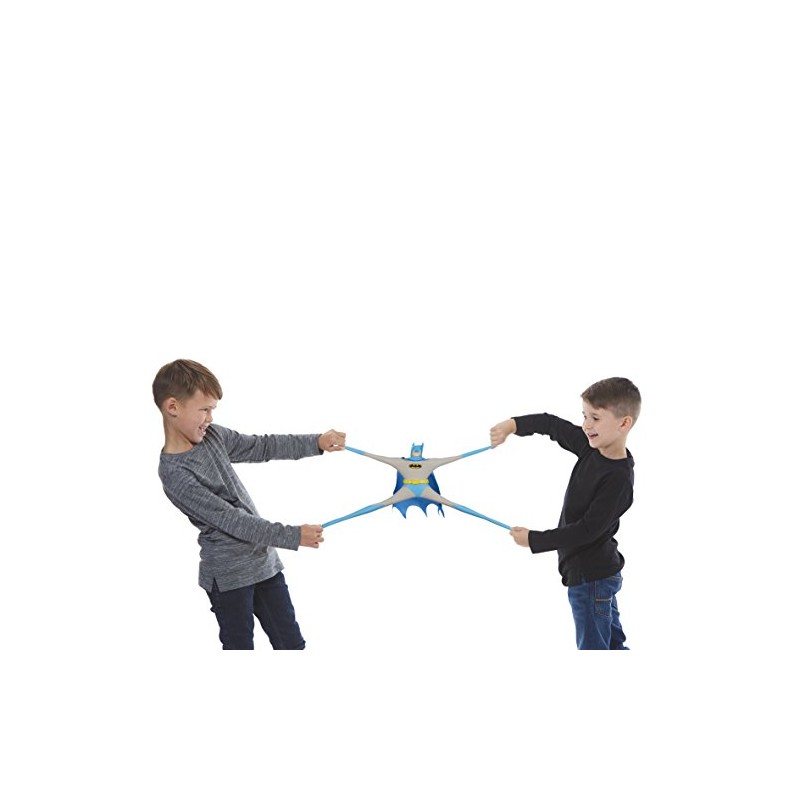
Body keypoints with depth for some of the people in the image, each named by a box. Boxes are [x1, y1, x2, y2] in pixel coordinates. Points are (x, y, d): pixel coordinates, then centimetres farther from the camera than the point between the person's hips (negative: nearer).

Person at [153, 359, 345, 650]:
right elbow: (229, 519, -22)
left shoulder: (213, 435, 2)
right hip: (229, 577, -7)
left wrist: (316, 442, 1)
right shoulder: (174, 473, -19)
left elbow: (262, 447, 13)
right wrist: (292, 536, -23)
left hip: (264, 560, 7)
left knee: (292, 644, 11)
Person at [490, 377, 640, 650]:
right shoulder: (591, 446, -2)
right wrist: (512, 425, -7)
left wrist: (534, 540, -18)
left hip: (591, 577, -9)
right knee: (613, 645, 20)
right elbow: (552, 424, 9)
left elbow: (588, 530, -25)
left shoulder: (618, 477, -25)